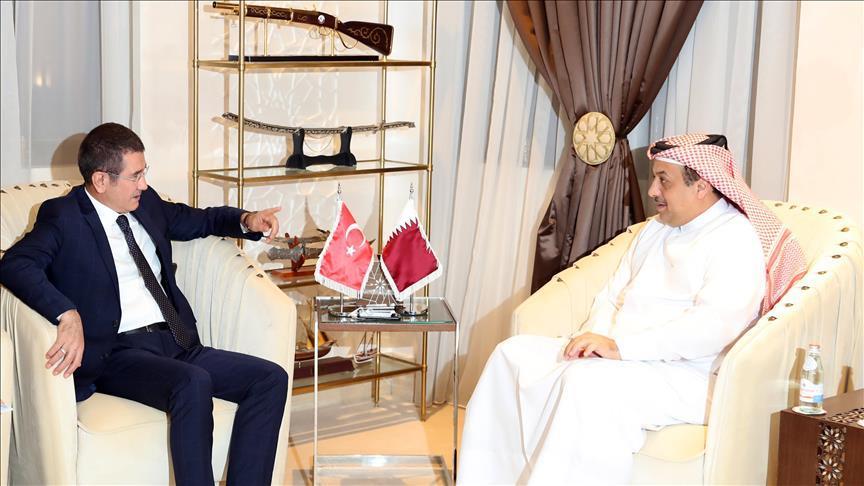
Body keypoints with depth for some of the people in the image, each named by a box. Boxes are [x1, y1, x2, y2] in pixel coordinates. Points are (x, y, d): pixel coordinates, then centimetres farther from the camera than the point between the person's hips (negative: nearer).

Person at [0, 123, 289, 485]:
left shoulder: (146, 204, 18)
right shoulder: (63, 216, -2)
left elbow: (199, 220, 34)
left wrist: (246, 221, 13)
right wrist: (68, 316, -34)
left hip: (177, 343, 7)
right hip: (118, 353, -7)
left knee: (271, 378, -13)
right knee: (194, 383, -36)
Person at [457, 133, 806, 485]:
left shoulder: (736, 239, -8)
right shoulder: (656, 229, 20)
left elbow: (715, 324, -23)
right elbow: (612, 295, 21)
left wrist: (620, 346, -26)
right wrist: (595, 339, -3)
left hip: (683, 375, -9)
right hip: (619, 359, 9)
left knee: (586, 381, -35)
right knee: (515, 353, -7)